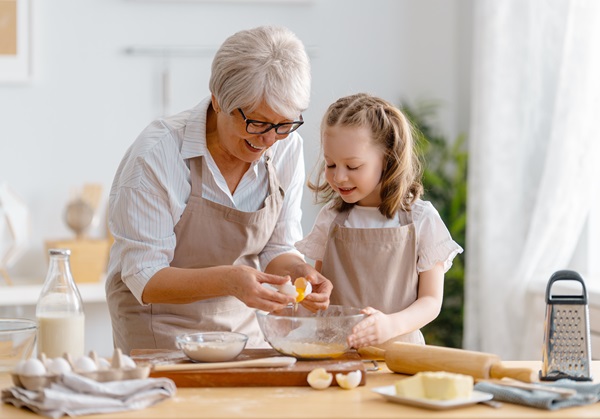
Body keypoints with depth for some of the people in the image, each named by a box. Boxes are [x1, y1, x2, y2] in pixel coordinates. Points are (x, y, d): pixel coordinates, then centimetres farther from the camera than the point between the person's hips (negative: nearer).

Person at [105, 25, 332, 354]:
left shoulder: (287, 149, -7)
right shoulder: (156, 154, -20)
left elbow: (276, 250, 3)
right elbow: (145, 279, -19)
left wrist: (297, 270, -20)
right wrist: (227, 280, -35)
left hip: (242, 325, 5)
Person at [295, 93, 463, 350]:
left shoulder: (421, 219, 2)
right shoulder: (330, 218, 11)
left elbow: (431, 300, 1)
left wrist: (390, 325, -17)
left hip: (396, 349, -2)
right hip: (335, 353, 2)